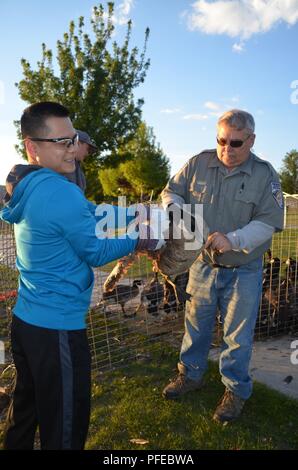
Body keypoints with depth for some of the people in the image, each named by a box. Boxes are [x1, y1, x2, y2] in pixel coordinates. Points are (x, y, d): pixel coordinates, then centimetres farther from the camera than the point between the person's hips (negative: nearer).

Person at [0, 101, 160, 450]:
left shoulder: (30, 188, 5)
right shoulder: (61, 192, -24)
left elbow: (88, 212, 11)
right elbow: (95, 253, -12)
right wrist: (135, 242, 3)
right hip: (57, 328, -9)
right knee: (65, 424, 11)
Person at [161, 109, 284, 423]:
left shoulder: (264, 174, -10)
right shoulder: (198, 164, -4)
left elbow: (268, 222, -15)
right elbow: (171, 192, 5)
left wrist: (233, 240, -29)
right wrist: (175, 208, -18)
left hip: (243, 271, -2)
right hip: (203, 265, 3)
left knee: (238, 335, 10)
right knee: (196, 324, 18)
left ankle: (235, 390, 31)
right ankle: (190, 374, 41)